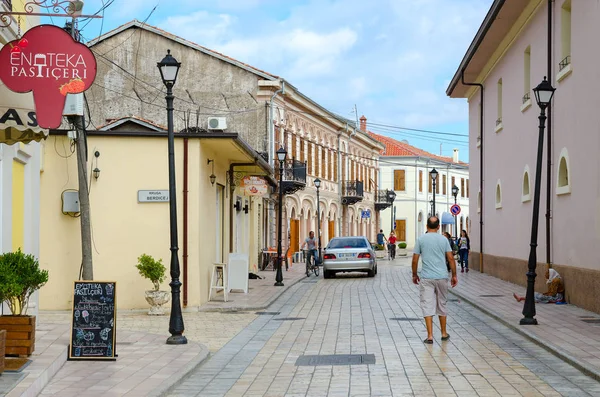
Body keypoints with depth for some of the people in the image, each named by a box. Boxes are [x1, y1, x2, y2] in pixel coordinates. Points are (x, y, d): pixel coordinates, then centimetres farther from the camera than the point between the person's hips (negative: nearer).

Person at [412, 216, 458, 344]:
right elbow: (451, 258, 0)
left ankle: (430, 336, -7)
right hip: (442, 277, 2)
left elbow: (415, 260, -1)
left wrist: (414, 274, 13)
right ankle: (444, 334, 24)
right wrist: (454, 275, 8)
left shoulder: (421, 240, -1)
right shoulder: (443, 239, 2)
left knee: (427, 306, -1)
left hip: (426, 278, -2)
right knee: (441, 305, 15)